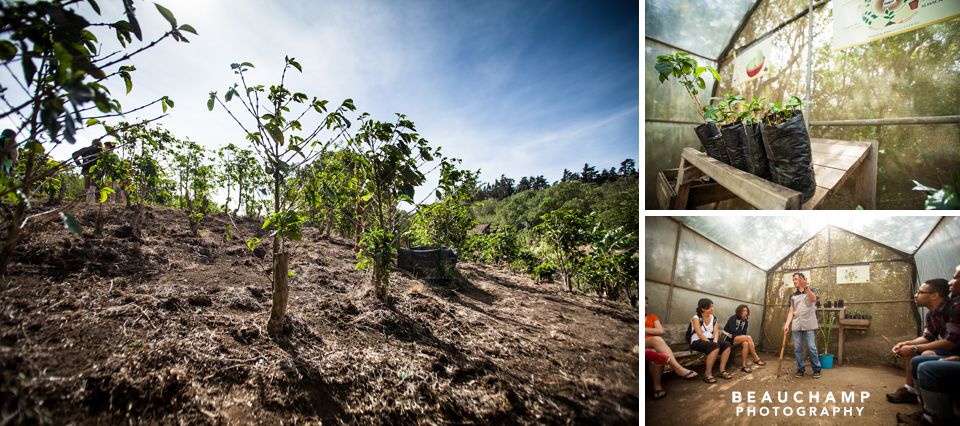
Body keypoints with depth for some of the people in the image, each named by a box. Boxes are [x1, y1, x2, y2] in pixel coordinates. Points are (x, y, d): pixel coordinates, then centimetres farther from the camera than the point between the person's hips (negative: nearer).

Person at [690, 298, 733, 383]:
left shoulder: (713, 317, 9)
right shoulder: (696, 318, -11)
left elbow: (716, 332, 1)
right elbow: (700, 334, -18)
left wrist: (715, 342, -18)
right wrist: (712, 344, -23)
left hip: (710, 340, 7)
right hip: (697, 341, -7)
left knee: (727, 344, -14)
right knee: (715, 347, -33)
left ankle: (722, 371, -8)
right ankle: (708, 374, -26)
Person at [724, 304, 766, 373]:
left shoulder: (745, 320, 11)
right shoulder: (733, 318, -9)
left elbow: (743, 333, 7)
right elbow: (732, 331, -15)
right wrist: (746, 337, -5)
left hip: (738, 338, 6)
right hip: (729, 338, -6)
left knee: (746, 343, -29)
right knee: (748, 337, -26)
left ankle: (744, 365, -26)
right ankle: (756, 358, -17)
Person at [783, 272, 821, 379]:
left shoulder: (811, 291, 7)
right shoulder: (793, 296, 18)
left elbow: (813, 299, -18)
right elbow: (791, 311, 13)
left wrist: (806, 286, -35)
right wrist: (787, 324, 0)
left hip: (809, 325, -4)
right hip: (796, 326, 4)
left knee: (811, 348, -5)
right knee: (797, 349, 2)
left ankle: (817, 369, 7)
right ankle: (800, 369, 10)